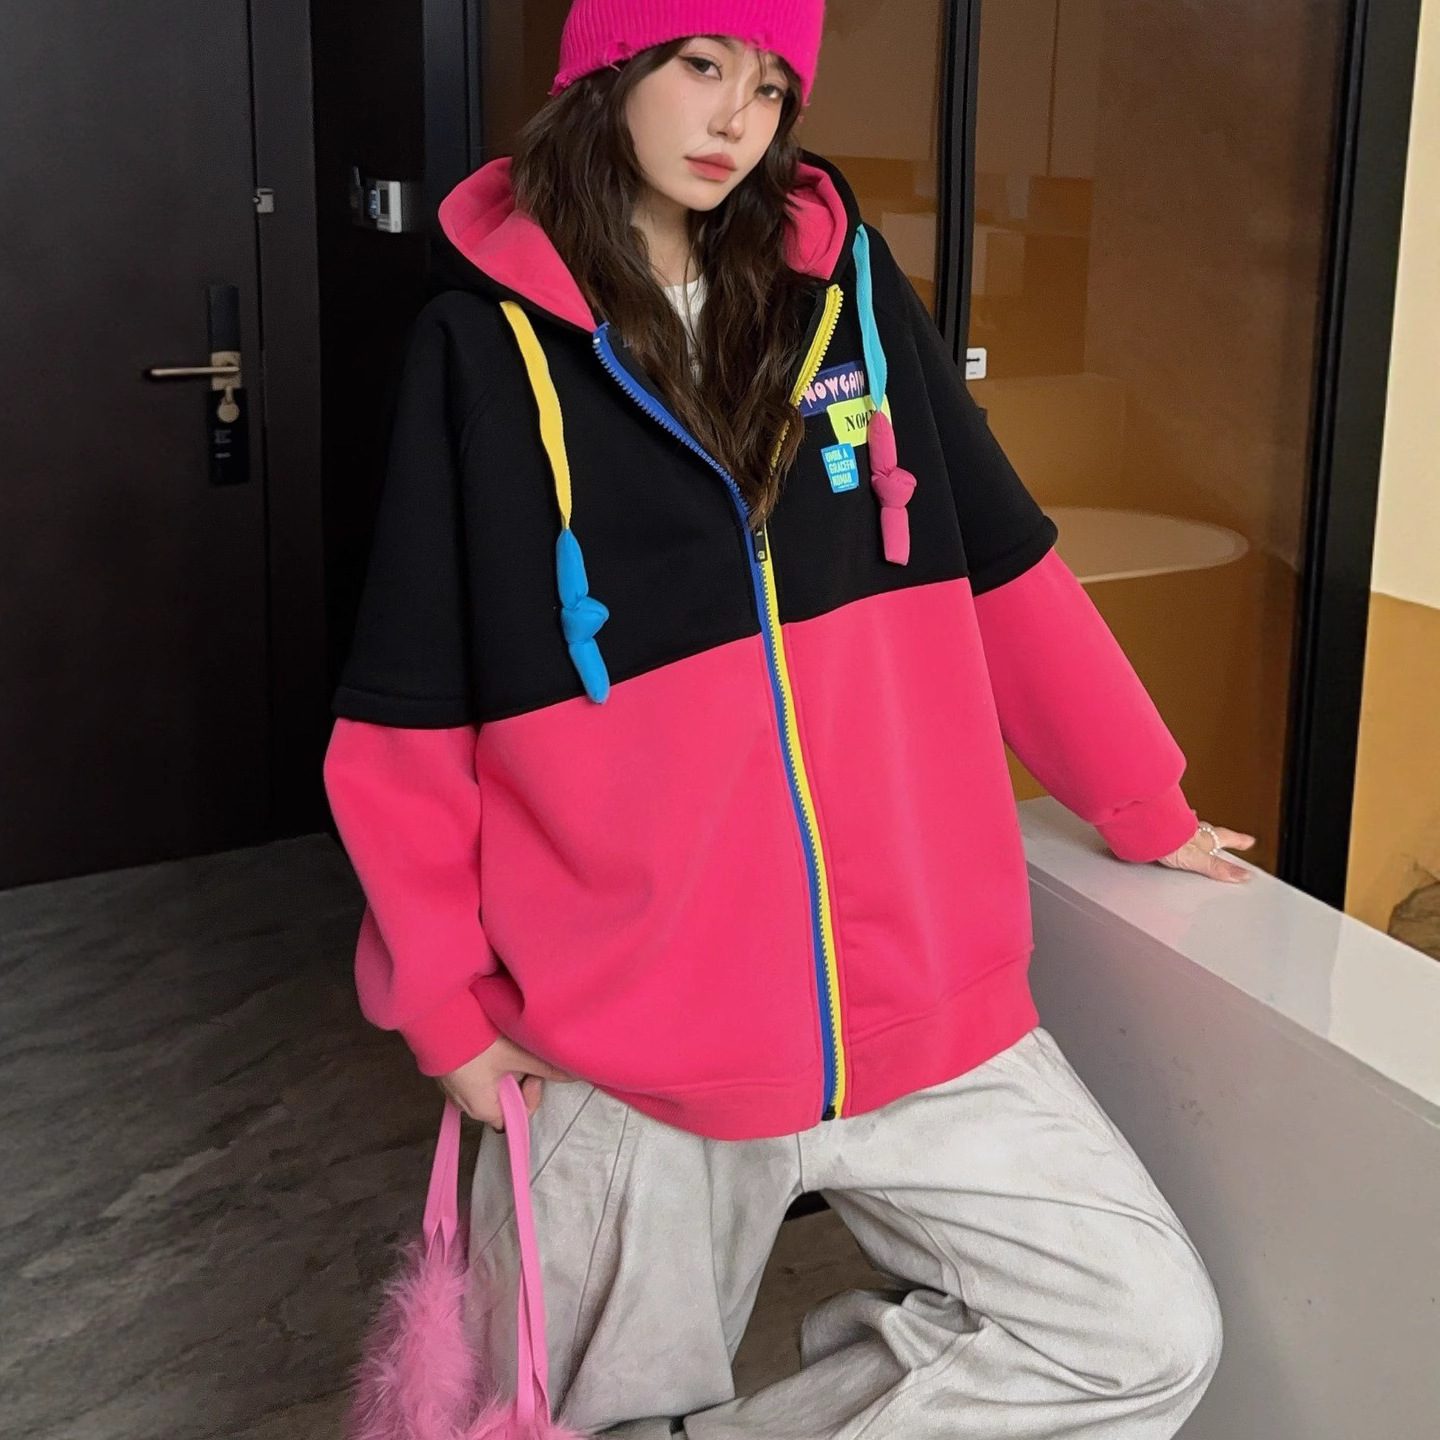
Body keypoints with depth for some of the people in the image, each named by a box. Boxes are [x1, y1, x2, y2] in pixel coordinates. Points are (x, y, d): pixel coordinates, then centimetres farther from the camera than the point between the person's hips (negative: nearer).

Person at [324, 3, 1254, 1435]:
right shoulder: (484, 345, -4)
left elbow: (1006, 568, 10)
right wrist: (446, 1003, -2)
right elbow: (408, 719, -2)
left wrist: (1143, 808, 16)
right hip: (625, 1054, -2)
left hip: (923, 1008, 3)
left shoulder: (849, 285, 4)